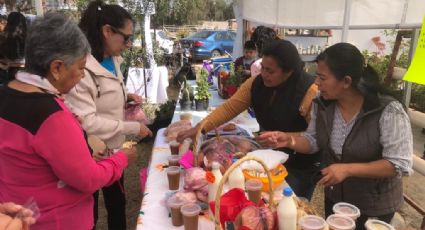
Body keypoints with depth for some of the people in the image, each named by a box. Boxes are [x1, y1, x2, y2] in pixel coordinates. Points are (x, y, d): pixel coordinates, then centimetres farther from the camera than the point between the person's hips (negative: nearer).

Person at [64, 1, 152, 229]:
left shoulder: (112, 60, 3)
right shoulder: (82, 68, -26)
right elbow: (86, 122, -28)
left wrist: (126, 96, -1)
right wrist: (133, 127, -23)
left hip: (113, 148, 8)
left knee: (117, 202, 25)